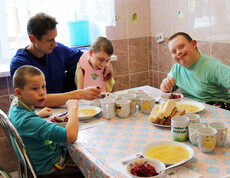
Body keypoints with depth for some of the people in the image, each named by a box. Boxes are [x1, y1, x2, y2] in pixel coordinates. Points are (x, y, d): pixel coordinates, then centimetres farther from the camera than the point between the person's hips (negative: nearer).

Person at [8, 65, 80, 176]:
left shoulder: (15, 105, -10)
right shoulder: (29, 121, -41)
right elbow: (71, 136, -48)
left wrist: (38, 114, 8)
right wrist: (73, 108, -34)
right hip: (47, 165, -9)